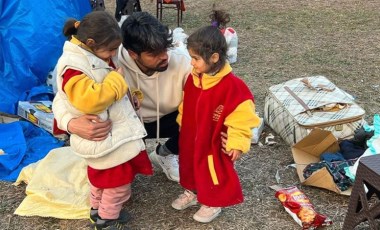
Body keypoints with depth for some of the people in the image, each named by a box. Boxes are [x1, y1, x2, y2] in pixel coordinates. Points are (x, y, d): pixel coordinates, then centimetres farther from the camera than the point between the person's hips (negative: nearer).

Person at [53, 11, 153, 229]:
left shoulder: (96, 55, 4)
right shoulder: (73, 66, -25)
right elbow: (89, 100, -38)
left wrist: (130, 96, 7)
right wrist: (116, 80, -28)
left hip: (112, 131, 10)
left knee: (103, 176, 26)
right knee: (118, 179, 5)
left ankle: (98, 209, 46)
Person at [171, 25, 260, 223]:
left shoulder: (232, 86, -28)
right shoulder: (193, 78, -7)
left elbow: (241, 117, -23)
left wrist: (237, 143, -20)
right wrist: (181, 125, 19)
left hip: (214, 142, -7)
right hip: (190, 137, 7)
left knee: (215, 172, 13)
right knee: (189, 165, 25)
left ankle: (213, 203, 36)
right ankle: (192, 192, 50)